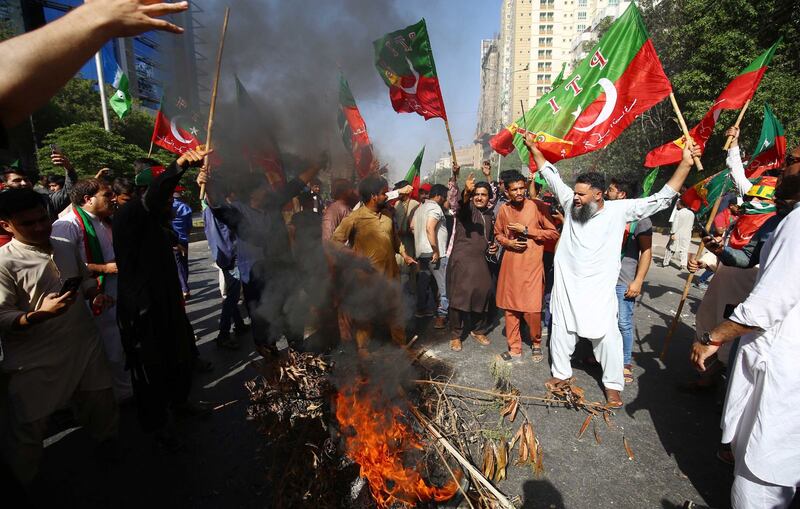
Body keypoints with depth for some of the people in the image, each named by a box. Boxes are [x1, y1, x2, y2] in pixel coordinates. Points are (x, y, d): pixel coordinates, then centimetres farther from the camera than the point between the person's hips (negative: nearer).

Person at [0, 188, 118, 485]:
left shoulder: (67, 248, 4)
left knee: (102, 406, 21)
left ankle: (109, 445, 48)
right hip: (36, 362, -5)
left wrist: (97, 296, -2)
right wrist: (39, 315, -31)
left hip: (85, 346, 6)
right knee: (29, 427, 10)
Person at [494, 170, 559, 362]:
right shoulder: (504, 209, 4)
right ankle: (515, 348, 24)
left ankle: (536, 343, 23)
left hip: (532, 265, -4)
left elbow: (554, 233, -5)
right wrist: (508, 242, -3)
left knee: (532, 308, -6)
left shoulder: (537, 206, -7)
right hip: (510, 264, 4)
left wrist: (526, 230, -14)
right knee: (510, 307, 8)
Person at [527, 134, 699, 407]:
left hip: (598, 289, -3)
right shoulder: (571, 204, -2)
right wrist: (533, 148, 11)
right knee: (561, 330, 14)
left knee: (608, 336, 5)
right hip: (566, 284, 3)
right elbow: (551, 174, 7)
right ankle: (561, 372, 35)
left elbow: (661, 199, -9)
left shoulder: (619, 209, -8)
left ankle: (613, 384, 25)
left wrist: (685, 163, -16)